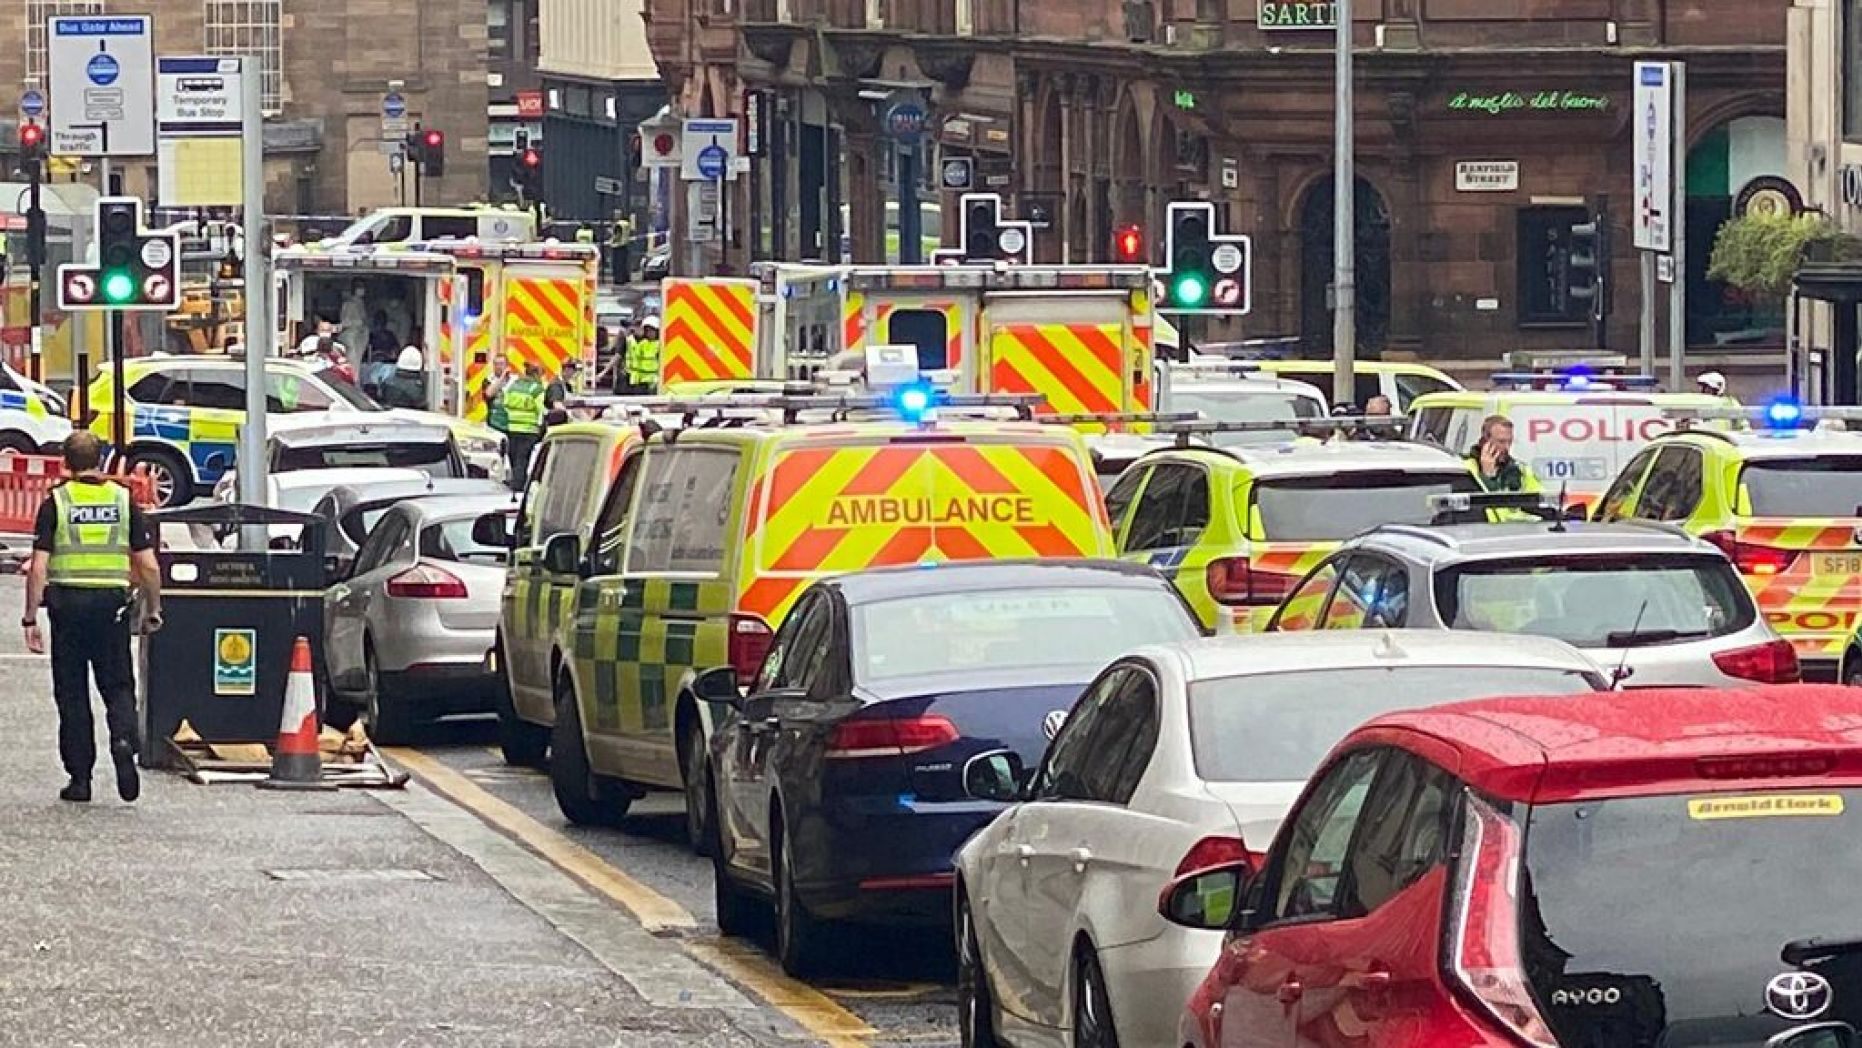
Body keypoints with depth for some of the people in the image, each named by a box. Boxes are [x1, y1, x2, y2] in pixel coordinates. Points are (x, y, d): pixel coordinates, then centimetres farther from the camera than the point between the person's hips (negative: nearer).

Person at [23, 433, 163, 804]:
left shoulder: (55, 503, -1)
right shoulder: (123, 500, 4)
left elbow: (38, 569, -7)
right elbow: (149, 567, 2)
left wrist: (30, 619, -3)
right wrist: (152, 610, 14)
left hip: (68, 604, -1)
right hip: (113, 604, 1)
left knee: (72, 693, 6)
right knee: (117, 685, 10)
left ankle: (79, 777, 7)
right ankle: (124, 741, -19)